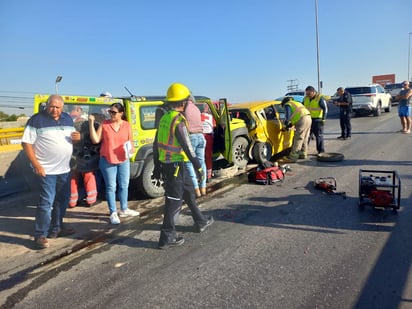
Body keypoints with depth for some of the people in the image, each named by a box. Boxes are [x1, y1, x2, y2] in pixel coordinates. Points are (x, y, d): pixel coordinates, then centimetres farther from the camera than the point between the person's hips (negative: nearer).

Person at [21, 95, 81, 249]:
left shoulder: (68, 119, 8)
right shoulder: (37, 120, -10)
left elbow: (72, 139, 19)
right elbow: (26, 143, -11)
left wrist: (77, 138, -6)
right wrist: (36, 164, -18)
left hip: (64, 169, 7)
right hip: (46, 170, -7)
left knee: (63, 200, 15)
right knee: (46, 202, -7)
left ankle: (56, 229, 30)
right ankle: (40, 235, 5)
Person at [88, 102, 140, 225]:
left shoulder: (127, 125, 2)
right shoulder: (104, 124, -1)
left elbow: (131, 141, 9)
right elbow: (95, 140, -6)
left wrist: (131, 148, -12)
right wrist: (91, 124, -13)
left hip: (123, 160, 2)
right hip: (107, 161, -2)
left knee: (124, 185, 12)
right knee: (111, 187, 2)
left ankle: (124, 209, 29)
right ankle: (113, 213, 12)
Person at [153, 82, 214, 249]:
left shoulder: (164, 118, 10)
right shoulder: (178, 120, -18)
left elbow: (156, 144, 14)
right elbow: (187, 146, -21)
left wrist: (157, 166, 20)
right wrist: (198, 166, -13)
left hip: (165, 164, 9)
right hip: (176, 165, -9)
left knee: (189, 191, 22)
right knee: (174, 201, 0)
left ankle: (201, 222, 37)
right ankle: (167, 238, 9)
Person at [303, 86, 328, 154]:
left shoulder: (320, 98, -9)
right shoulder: (305, 98, 9)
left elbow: (325, 109, -11)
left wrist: (323, 119, -15)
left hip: (317, 120, -5)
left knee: (319, 136, 1)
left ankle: (321, 151, 10)